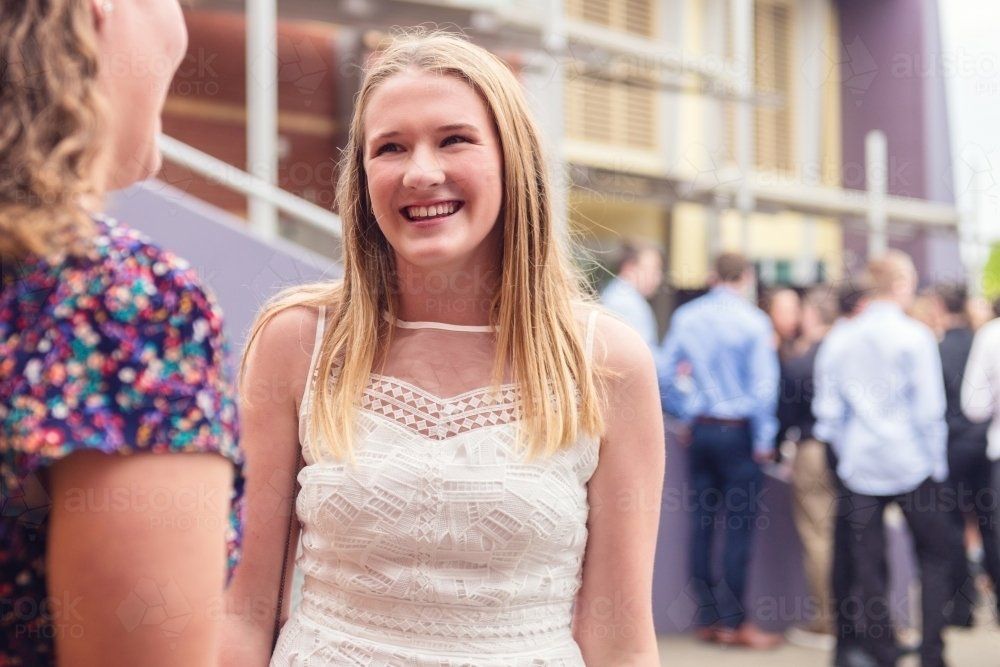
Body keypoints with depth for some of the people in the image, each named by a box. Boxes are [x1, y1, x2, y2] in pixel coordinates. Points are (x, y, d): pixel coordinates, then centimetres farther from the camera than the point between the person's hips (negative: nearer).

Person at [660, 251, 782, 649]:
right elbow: (764, 383, -11)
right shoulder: (753, 321, -8)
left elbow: (666, 373, 5)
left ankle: (707, 618, 14)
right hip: (738, 431, -4)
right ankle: (734, 621, 0)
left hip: (700, 430, 4)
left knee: (702, 523, 9)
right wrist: (764, 441, -5)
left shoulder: (686, 317, 4)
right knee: (739, 526, -1)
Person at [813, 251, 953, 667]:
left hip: (860, 468, 3)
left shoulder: (842, 340, 5)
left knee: (868, 566, 5)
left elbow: (827, 410, 7)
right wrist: (936, 462, 1)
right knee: (935, 556, 9)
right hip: (911, 463, -3)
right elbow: (929, 408, -8)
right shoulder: (915, 336, -7)